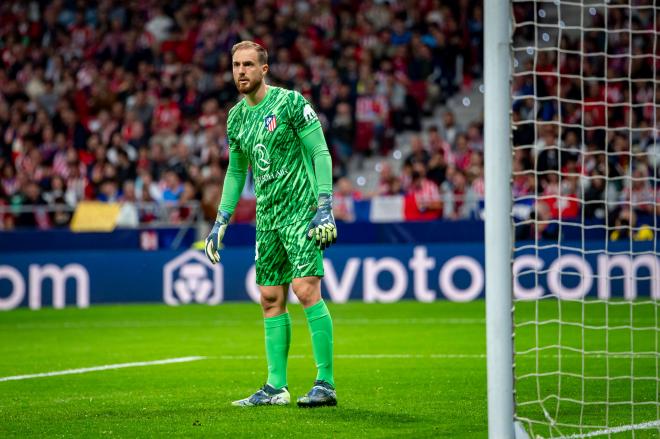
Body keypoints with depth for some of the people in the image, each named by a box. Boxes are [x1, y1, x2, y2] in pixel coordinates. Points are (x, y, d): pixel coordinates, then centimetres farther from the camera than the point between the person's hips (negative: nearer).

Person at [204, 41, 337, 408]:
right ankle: (276, 387, 11)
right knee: (271, 300, 6)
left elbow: (320, 153, -9)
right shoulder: (236, 116, 12)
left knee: (306, 290, -15)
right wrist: (220, 223, 21)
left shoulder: (290, 102, -7)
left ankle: (326, 384, -14)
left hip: (300, 210, -7)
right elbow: (236, 172, 23)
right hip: (266, 216, 7)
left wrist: (325, 207, -17)